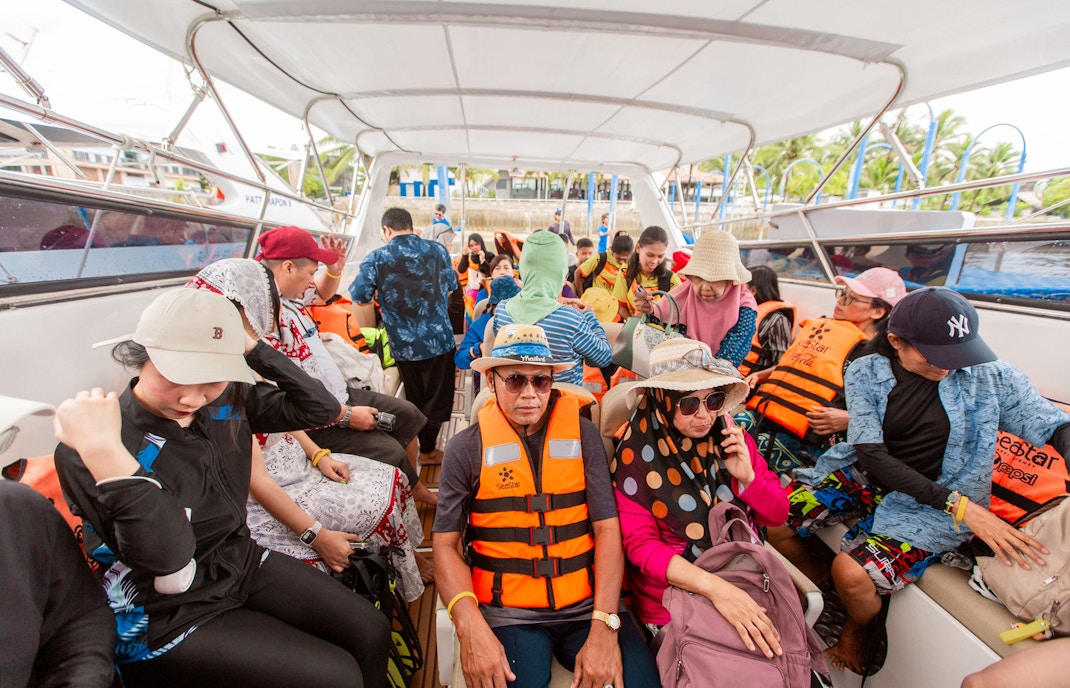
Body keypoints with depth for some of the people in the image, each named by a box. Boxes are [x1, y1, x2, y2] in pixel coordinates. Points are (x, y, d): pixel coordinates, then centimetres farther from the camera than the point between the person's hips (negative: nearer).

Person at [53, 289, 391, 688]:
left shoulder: (225, 402, -7)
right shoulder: (86, 449, -22)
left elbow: (320, 407, -10)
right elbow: (172, 566, -30)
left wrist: (251, 347, -15)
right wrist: (104, 453, -39)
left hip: (243, 562, 6)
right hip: (168, 617, -5)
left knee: (371, 632, 1)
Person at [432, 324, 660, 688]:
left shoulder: (582, 433, -1)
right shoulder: (466, 449, -4)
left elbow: (607, 528, -3)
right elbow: (446, 544, -2)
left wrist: (604, 626, -13)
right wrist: (470, 628, -17)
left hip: (587, 603, 2)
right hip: (509, 610, -1)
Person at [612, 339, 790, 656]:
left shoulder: (733, 440, -1)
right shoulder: (636, 453, -13)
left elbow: (778, 515, 5)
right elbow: (640, 544, -15)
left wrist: (746, 476, -15)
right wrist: (712, 585, -28)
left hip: (748, 591, 4)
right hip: (672, 603, -4)